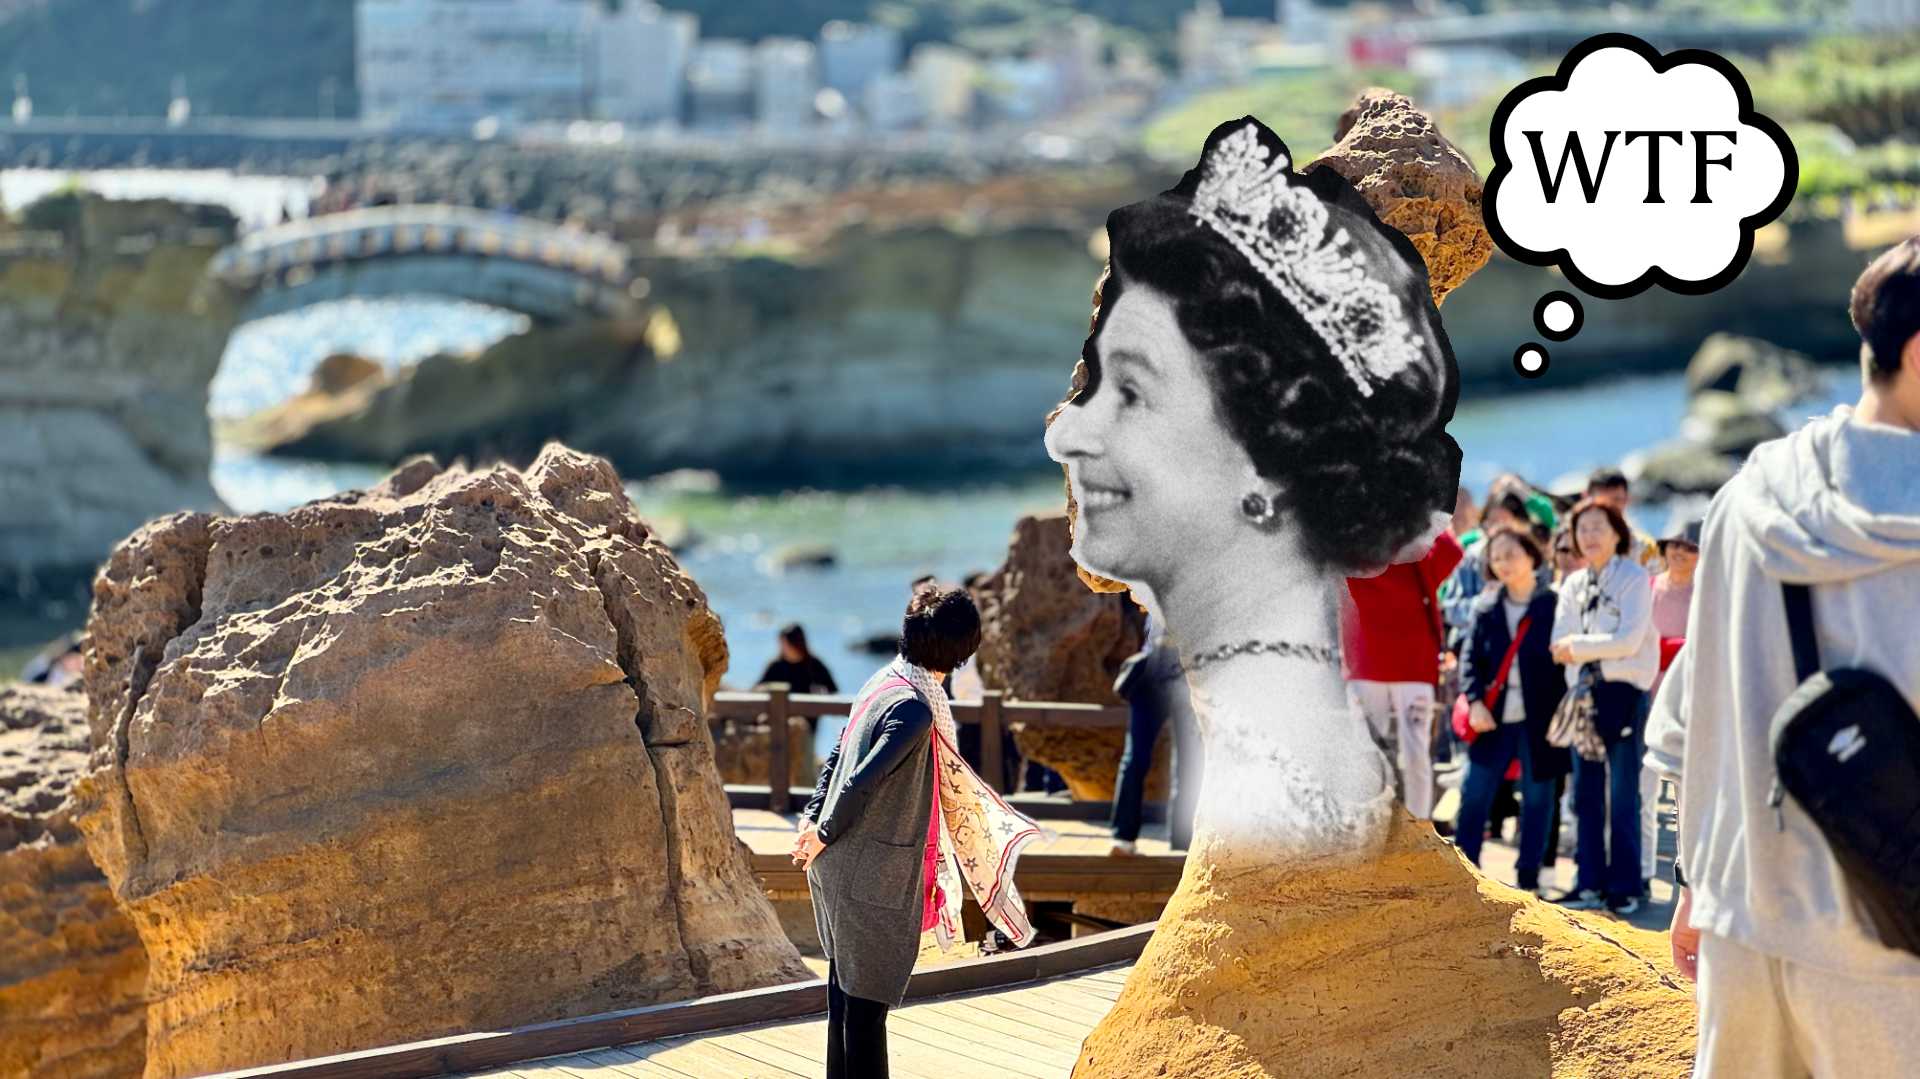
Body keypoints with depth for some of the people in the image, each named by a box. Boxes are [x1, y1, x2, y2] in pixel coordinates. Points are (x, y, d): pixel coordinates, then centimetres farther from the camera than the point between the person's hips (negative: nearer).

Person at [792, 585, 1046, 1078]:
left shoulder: (885, 682, 5)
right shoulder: (914, 710, -24)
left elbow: (839, 755, 13)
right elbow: (861, 783, -23)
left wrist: (813, 816, 12)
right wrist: (824, 834, -10)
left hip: (838, 867, 9)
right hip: (871, 875, -9)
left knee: (846, 982, 19)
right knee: (867, 998, -1)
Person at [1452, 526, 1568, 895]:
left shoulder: (1554, 605, -2)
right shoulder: (1486, 607, 7)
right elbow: (1471, 657, 6)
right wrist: (1475, 701, -10)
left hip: (1539, 721, -3)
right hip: (1495, 719, 3)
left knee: (1536, 798, 5)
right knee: (1473, 795, 0)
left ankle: (1529, 879, 15)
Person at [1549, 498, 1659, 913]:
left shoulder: (1634, 579, -4)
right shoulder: (1573, 585, 13)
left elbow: (1629, 640, -14)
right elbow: (1560, 644, 3)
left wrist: (1579, 646, -9)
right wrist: (1601, 647, -11)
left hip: (1623, 692, -6)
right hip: (1584, 693, 6)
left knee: (1623, 797, -4)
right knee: (1586, 793, 6)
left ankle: (1625, 886, -1)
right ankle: (1589, 881, 12)